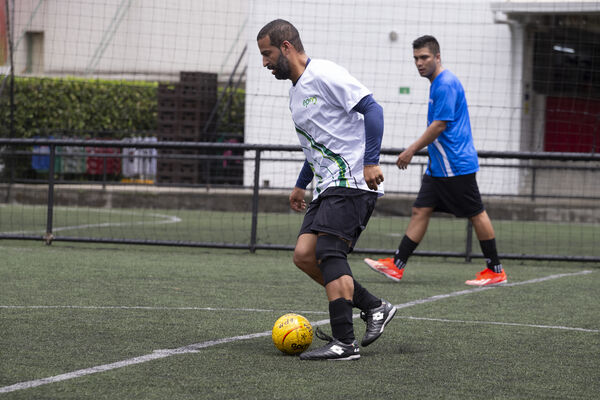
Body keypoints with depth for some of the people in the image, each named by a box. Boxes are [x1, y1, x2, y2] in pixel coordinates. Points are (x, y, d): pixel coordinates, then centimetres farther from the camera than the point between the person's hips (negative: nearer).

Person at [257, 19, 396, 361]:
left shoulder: (323, 75, -10)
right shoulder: (296, 91, 20)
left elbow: (372, 109, -16)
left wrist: (371, 161, -22)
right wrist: (301, 185, 29)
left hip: (353, 182, -10)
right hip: (329, 185, 10)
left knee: (328, 253, -18)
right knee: (304, 255, 0)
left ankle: (345, 342, -18)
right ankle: (374, 308, 9)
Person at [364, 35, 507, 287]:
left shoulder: (446, 84, -15)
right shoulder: (437, 83, 16)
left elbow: (440, 125, -20)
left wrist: (412, 150, -15)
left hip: (455, 166, -10)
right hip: (439, 166, 10)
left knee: (476, 214, -2)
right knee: (420, 210, 4)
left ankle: (496, 271, 5)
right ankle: (396, 266, 2)